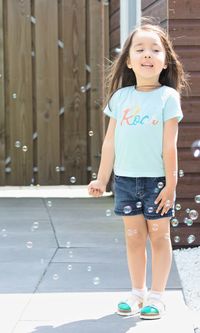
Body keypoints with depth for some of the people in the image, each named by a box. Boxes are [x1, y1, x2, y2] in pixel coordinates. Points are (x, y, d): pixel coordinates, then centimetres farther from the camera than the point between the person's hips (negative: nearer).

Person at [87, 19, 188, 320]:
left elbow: (170, 145, -9)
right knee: (134, 237, 11)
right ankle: (138, 293, 23)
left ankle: (156, 296, 16)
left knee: (159, 237, 6)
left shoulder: (168, 97, -7)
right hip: (125, 180, 3)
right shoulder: (120, 96, 3)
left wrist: (171, 184, -11)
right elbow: (110, 142, 7)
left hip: (157, 180, -3)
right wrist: (102, 179, 7)